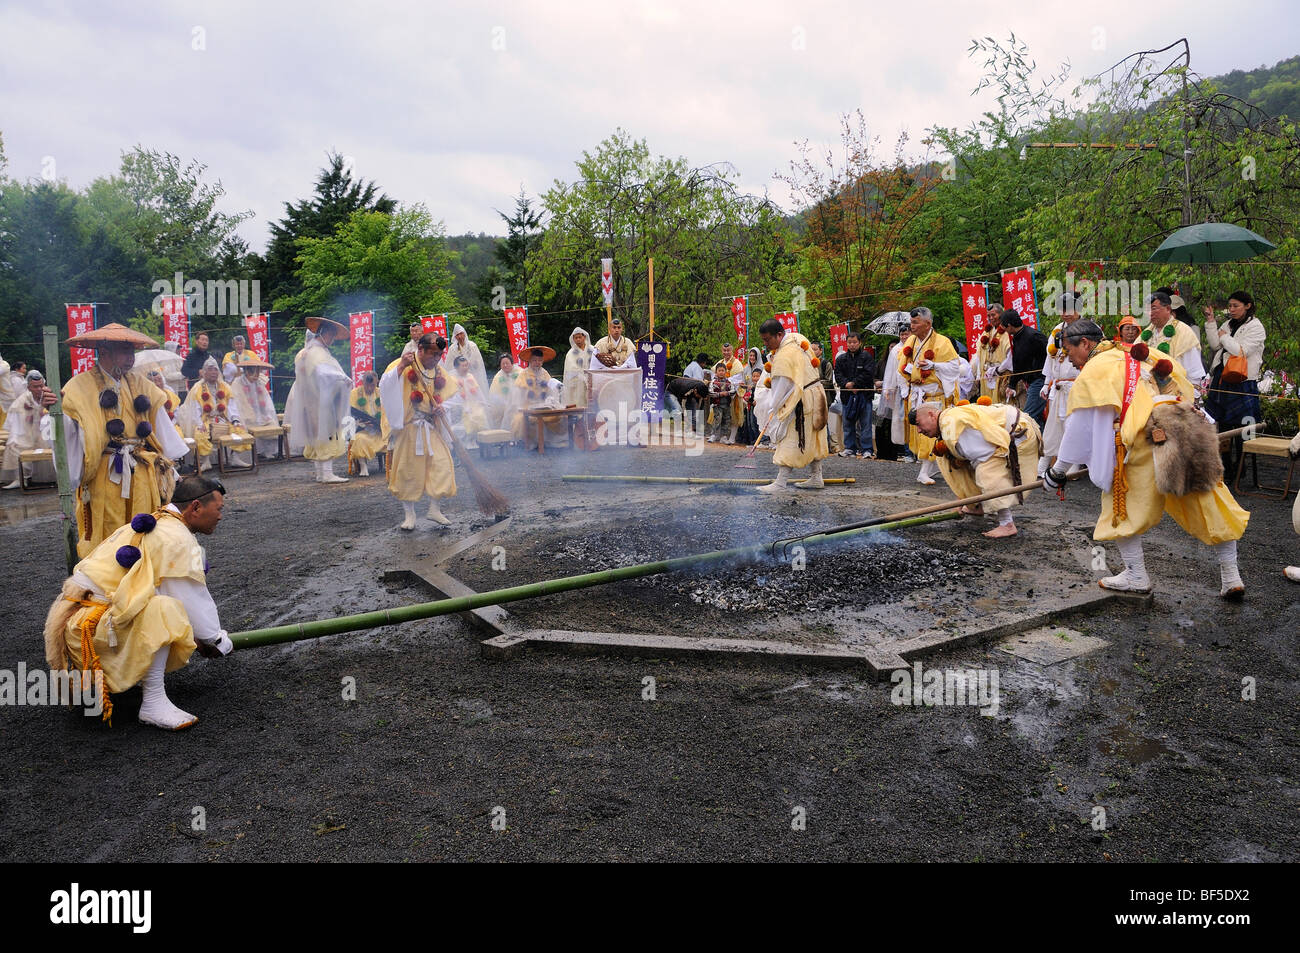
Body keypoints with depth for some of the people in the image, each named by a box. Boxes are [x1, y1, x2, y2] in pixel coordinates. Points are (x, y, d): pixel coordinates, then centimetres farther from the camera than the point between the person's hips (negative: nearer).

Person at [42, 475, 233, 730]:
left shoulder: (154, 524, 16)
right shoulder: (176, 537, -16)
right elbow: (194, 602, -13)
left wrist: (196, 637, 23)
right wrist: (217, 639, 3)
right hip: (88, 629, -10)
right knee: (161, 610, -29)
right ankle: (153, 703, -25)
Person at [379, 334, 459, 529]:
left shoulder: (439, 372, 10)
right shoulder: (403, 365, -6)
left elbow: (452, 395, 17)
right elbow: (385, 386, -19)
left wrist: (443, 407, -4)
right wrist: (401, 367, -30)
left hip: (432, 427, 5)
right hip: (409, 427, -5)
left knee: (440, 464, -2)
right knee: (409, 468, 1)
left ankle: (434, 509, 10)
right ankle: (409, 514, 12)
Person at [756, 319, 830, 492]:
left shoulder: (784, 356, -24)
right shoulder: (797, 337, 4)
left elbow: (781, 387, -22)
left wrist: (772, 409, -14)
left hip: (802, 400, -10)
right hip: (816, 393, 10)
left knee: (791, 440, -8)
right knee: (811, 440, 17)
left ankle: (780, 483, -7)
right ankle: (816, 478, 25)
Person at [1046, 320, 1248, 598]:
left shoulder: (1093, 371, 6)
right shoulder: (1140, 356, 27)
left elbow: (1079, 427, 6)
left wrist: (1057, 471, 14)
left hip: (1147, 439, -7)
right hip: (1191, 427, 7)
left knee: (1123, 505, 11)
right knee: (1209, 507, 15)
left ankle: (1136, 576, 15)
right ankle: (1231, 579, 22)